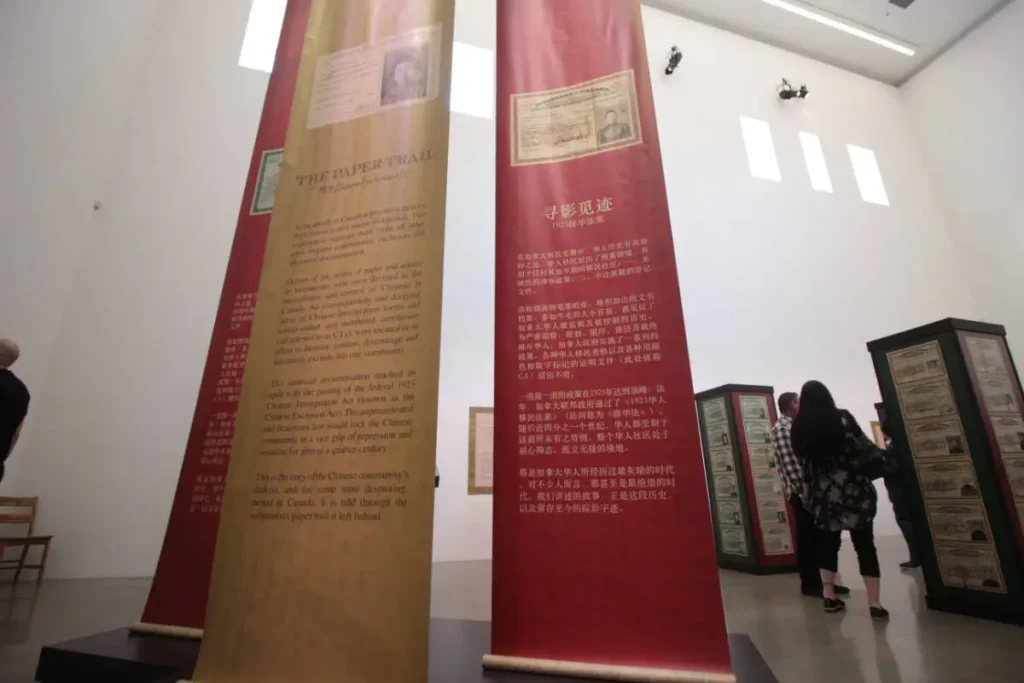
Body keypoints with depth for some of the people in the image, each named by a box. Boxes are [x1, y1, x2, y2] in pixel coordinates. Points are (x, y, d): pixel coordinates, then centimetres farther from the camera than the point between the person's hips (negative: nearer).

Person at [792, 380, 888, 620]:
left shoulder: (799, 427, -1)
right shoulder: (842, 418, -8)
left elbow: (803, 462, 5)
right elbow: (865, 448, -3)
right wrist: (882, 456, 15)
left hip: (822, 494, 2)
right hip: (852, 488, -2)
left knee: (827, 543, 14)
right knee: (864, 544, 5)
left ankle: (829, 596, 21)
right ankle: (875, 603, 6)